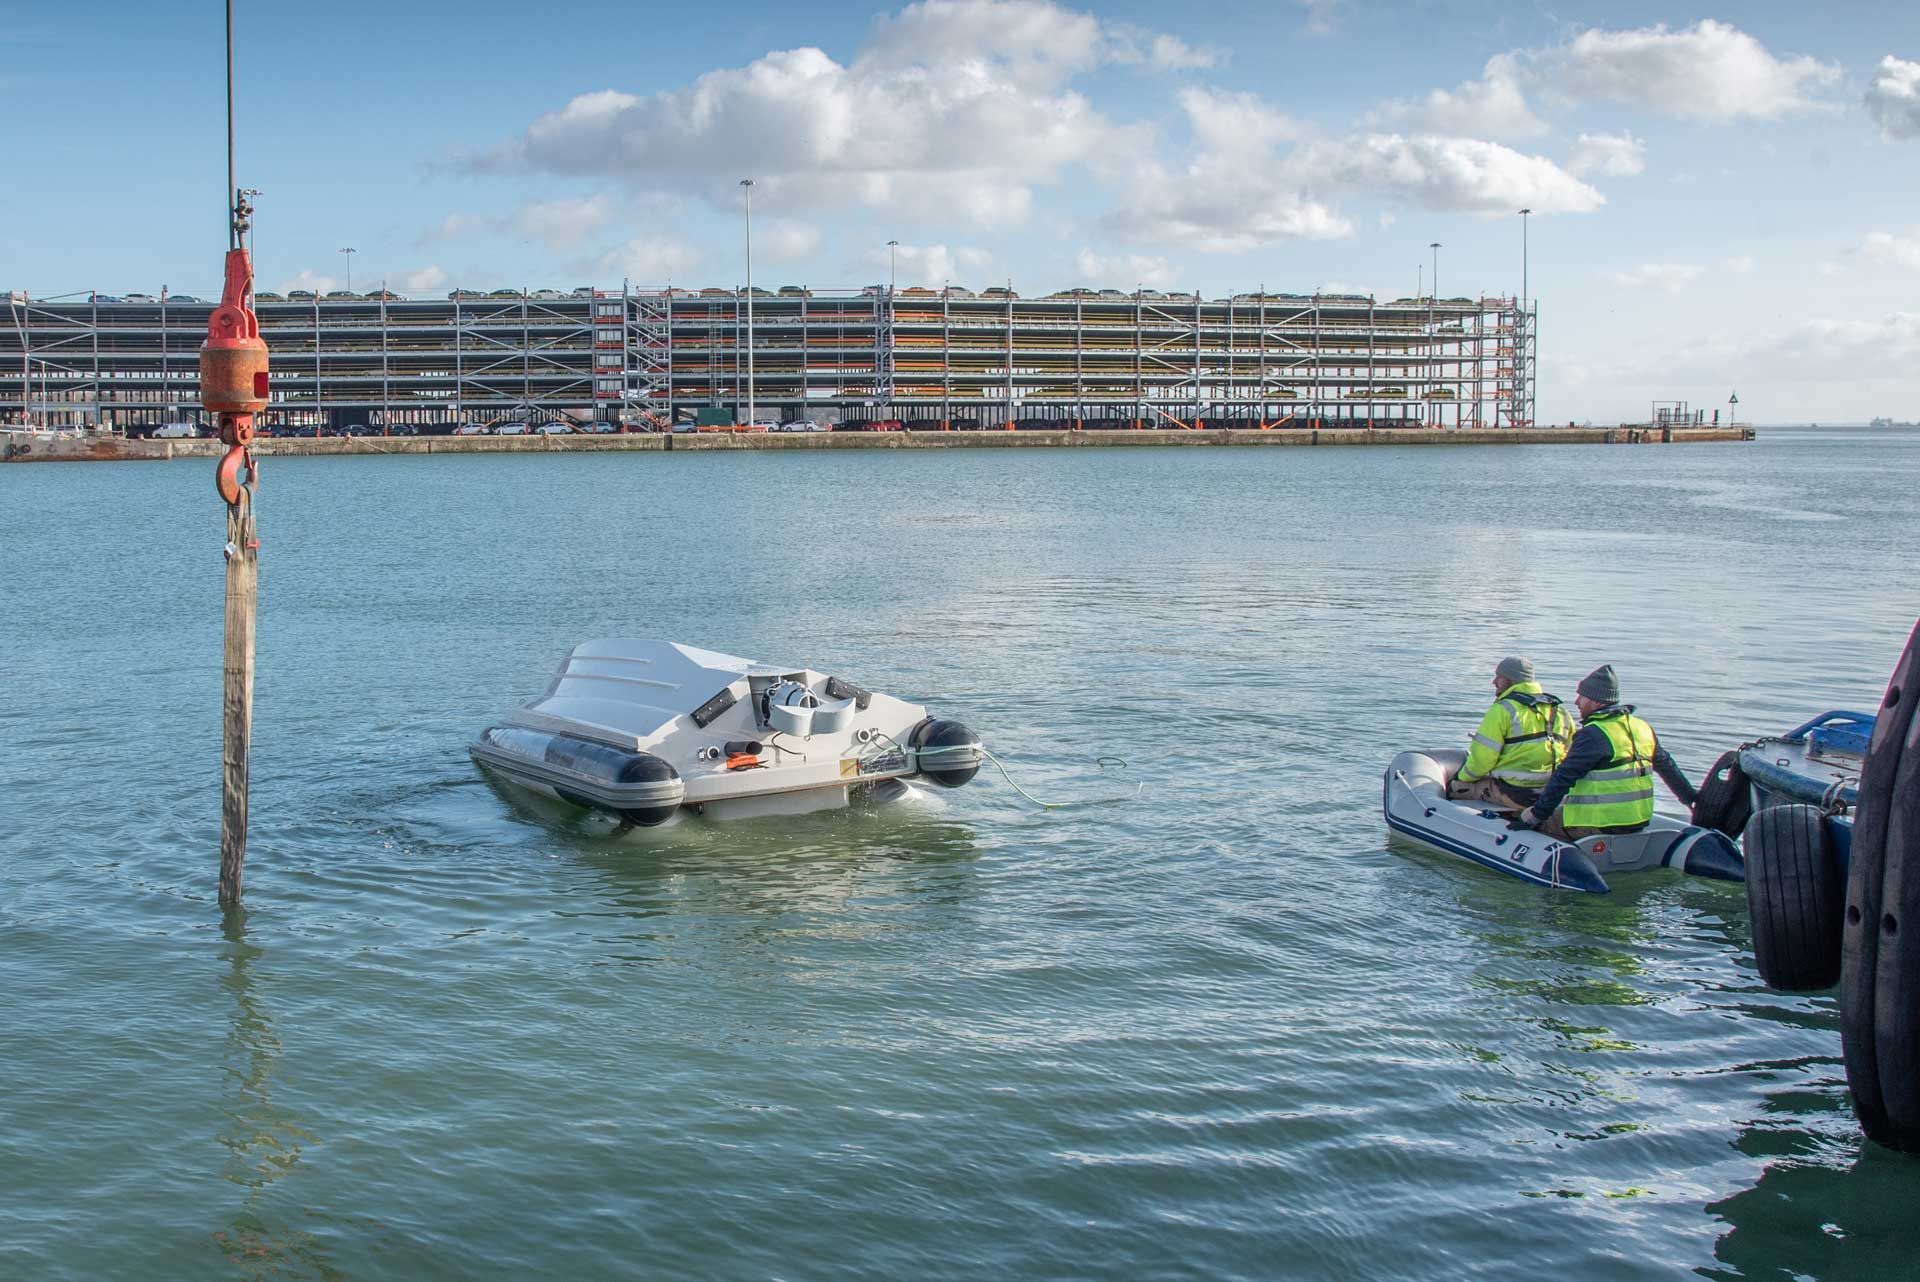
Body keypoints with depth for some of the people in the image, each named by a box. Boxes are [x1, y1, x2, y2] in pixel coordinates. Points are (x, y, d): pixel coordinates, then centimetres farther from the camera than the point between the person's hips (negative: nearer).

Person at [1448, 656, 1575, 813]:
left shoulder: (1503, 710, -10)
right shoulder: (1558, 710, 11)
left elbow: (1482, 758, -11)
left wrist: (1463, 777, 8)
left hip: (1515, 795, -8)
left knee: (1454, 788, 6)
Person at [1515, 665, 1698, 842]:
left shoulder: (1592, 735, -15)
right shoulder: (1643, 728, 9)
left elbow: (1564, 778, -16)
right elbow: (1667, 766, 21)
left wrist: (1535, 815, -10)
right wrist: (1692, 799, 34)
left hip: (1599, 825, -9)